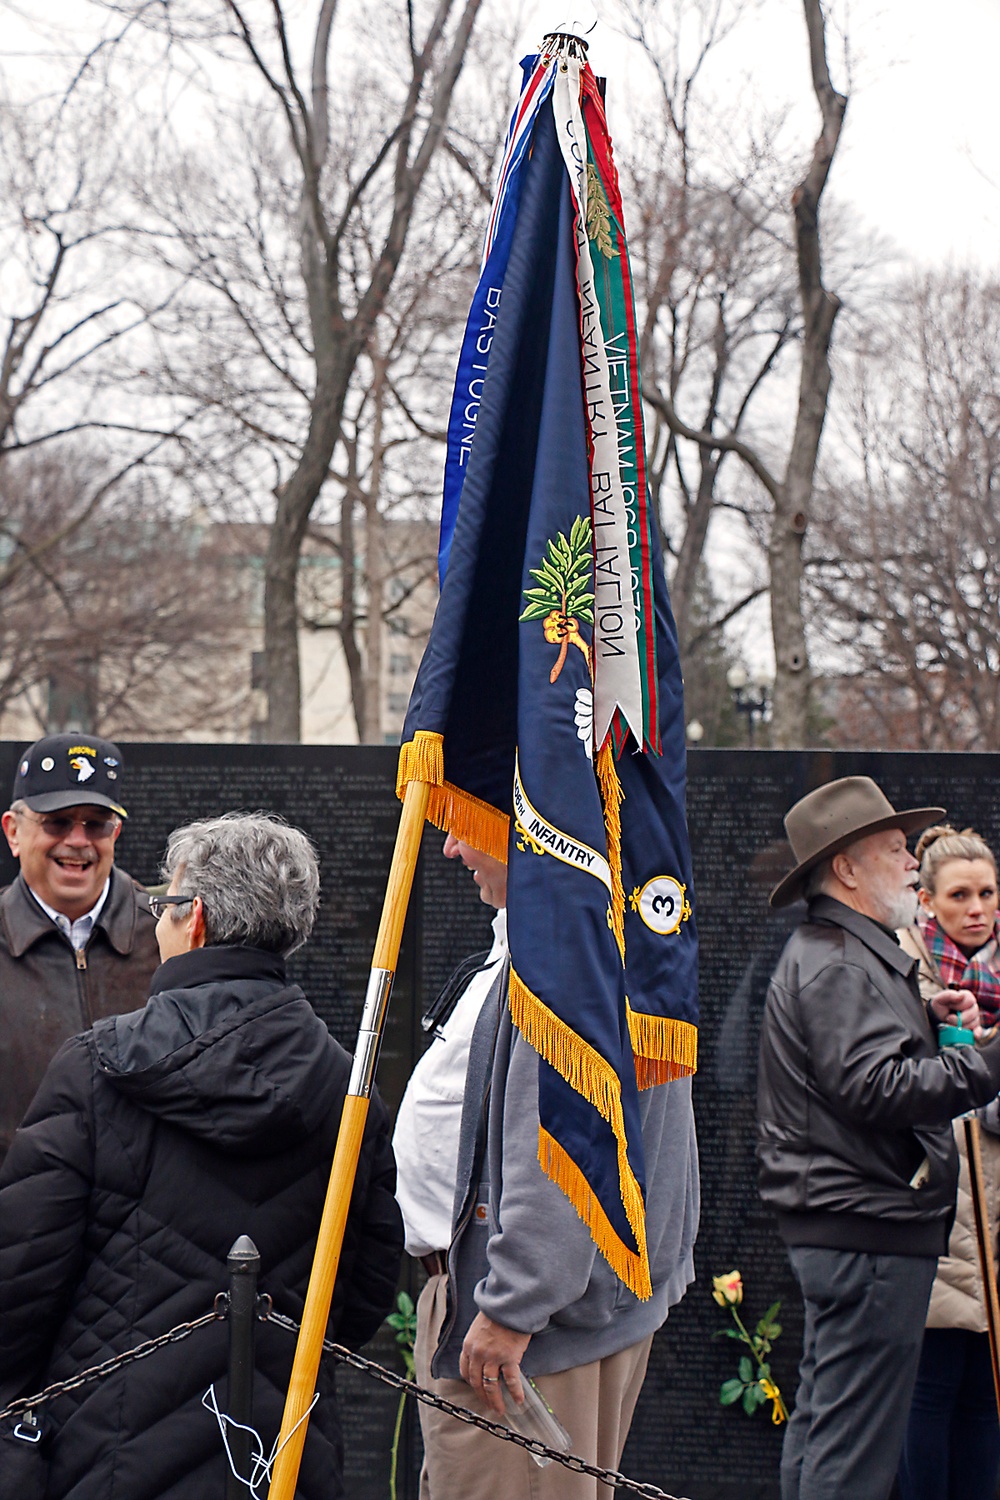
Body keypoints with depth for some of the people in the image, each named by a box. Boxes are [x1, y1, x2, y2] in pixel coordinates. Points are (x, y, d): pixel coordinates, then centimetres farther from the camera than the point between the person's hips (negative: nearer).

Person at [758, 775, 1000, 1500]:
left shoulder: (841, 953, 21)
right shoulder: (836, 965, -15)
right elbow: (876, 1086, -26)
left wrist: (924, 1020, 12)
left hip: (837, 1225, 11)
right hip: (869, 1227, -11)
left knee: (821, 1424, 17)